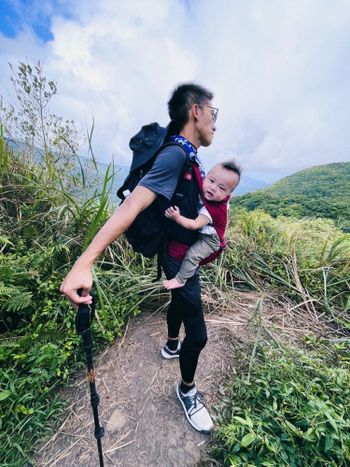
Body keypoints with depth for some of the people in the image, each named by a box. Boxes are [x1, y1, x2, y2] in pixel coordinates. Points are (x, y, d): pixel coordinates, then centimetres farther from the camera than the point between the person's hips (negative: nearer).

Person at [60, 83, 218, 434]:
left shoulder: (189, 155, 4)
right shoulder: (175, 154, -25)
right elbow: (132, 205, -35)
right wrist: (84, 262, -41)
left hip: (185, 253, 10)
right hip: (180, 257, -10)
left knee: (180, 301, 30)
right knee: (197, 333, 4)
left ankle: (171, 346, 59)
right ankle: (187, 391, 35)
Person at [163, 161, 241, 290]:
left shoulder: (213, 209, -37)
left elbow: (195, 225, -39)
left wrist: (177, 218, -47)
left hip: (210, 240, -9)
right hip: (204, 234, 9)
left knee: (192, 255, -15)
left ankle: (180, 280, 1)